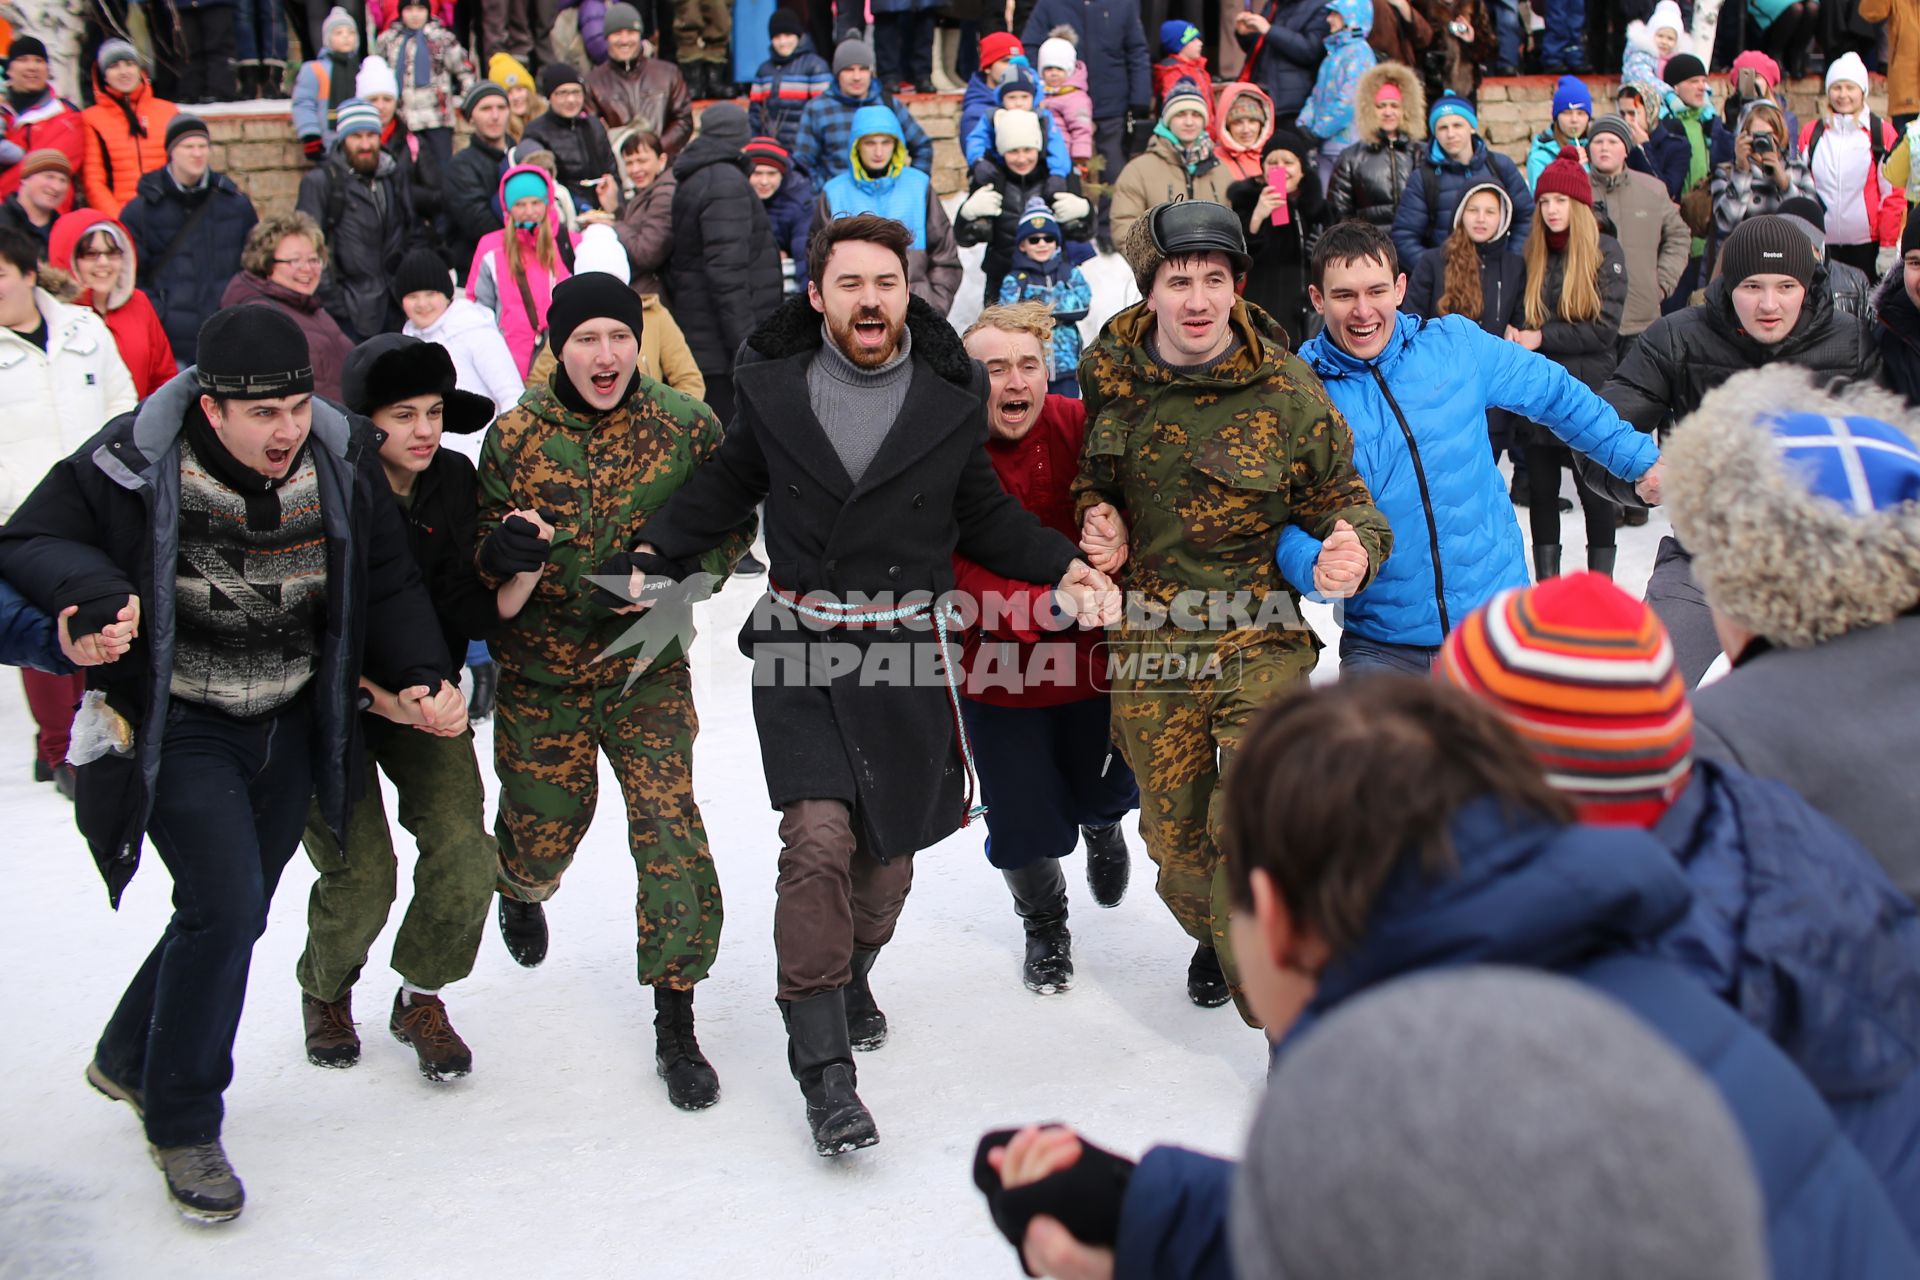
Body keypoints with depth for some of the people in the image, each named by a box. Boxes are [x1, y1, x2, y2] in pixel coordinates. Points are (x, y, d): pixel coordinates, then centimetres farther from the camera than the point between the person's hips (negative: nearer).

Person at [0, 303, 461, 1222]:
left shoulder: (341, 463, -8)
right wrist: (96, 592, -33)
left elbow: (386, 585, 1)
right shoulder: (129, 466, -20)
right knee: (226, 907, -16)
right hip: (177, 725, -5)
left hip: (291, 727, 5)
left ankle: (129, 1059, 43)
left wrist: (421, 676, -14)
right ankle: (182, 1126, 5)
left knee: (232, 912, 16)